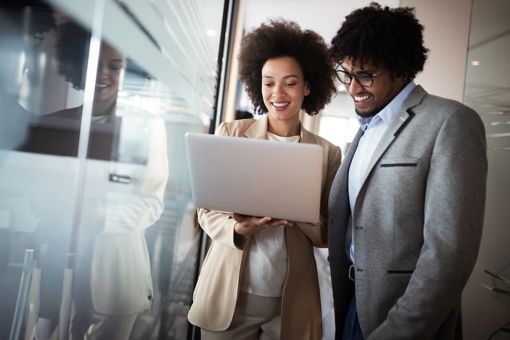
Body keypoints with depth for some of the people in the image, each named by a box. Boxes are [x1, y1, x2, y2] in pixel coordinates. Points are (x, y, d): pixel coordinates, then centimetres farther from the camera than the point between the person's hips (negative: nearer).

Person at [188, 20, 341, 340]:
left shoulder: (328, 152, -1)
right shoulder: (231, 133, -2)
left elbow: (329, 234, 2)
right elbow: (207, 210, 1)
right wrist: (237, 228, -20)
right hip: (229, 294, 0)